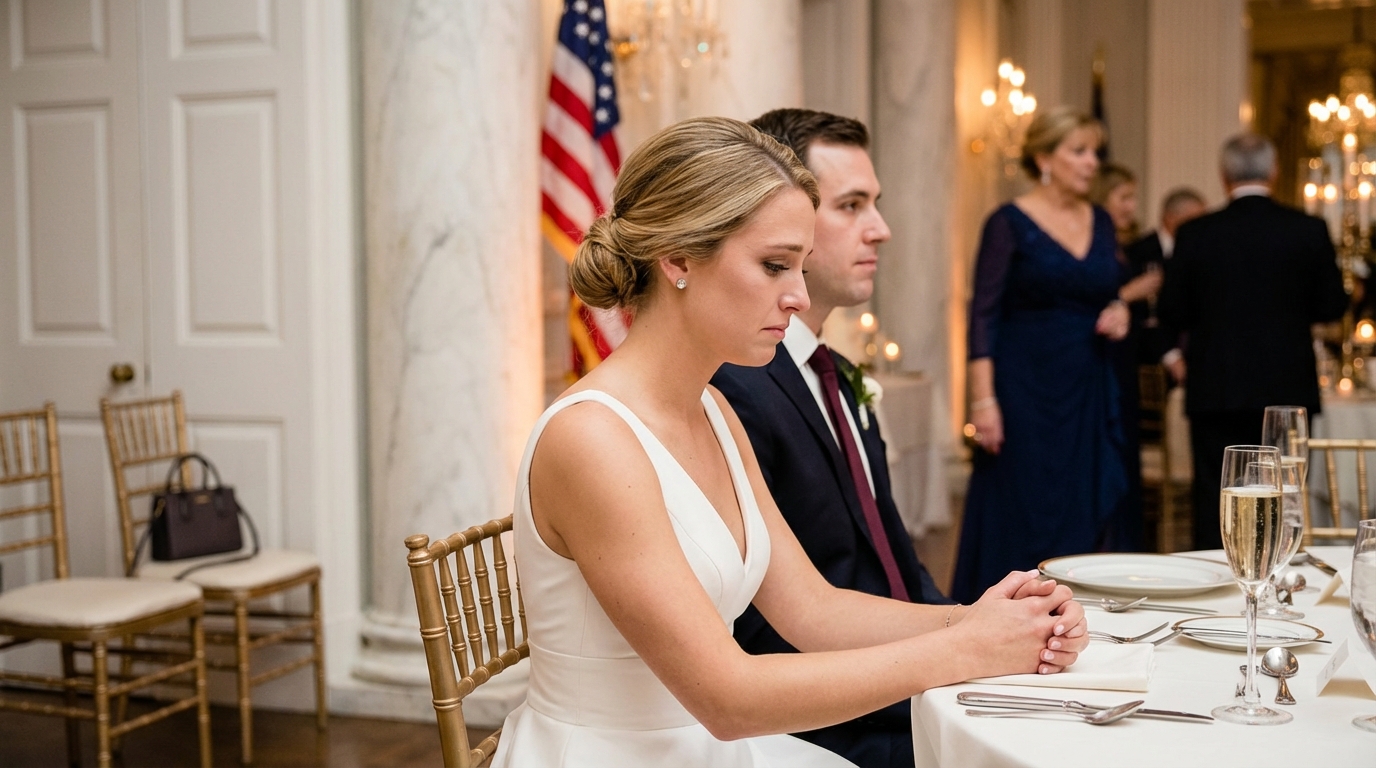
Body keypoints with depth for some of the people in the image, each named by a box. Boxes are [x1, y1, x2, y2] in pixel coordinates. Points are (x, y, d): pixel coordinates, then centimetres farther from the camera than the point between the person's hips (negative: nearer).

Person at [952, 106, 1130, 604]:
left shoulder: (1101, 223, 11)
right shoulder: (1010, 223, -6)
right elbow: (984, 315, -10)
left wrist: (1119, 313, -2)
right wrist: (983, 399, -17)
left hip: (1089, 390, 6)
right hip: (1025, 389, -6)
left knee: (1082, 521, 5)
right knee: (1018, 521, -4)